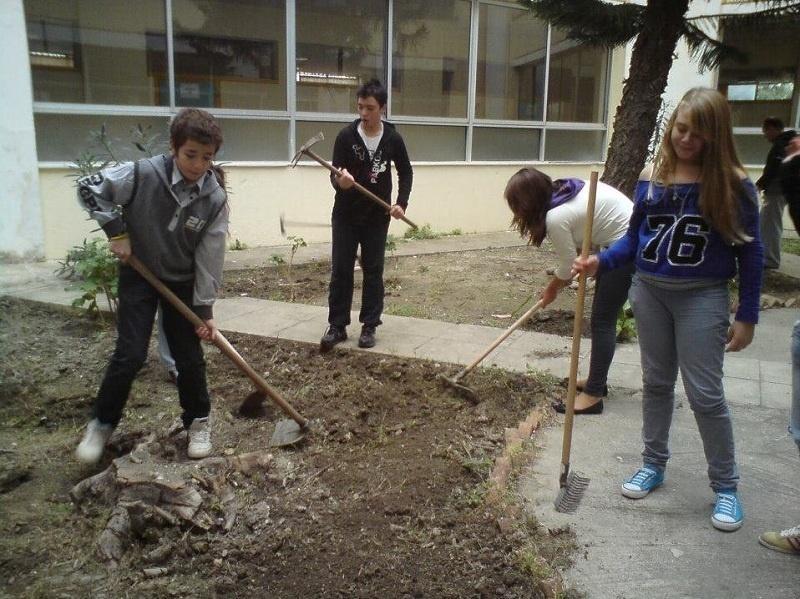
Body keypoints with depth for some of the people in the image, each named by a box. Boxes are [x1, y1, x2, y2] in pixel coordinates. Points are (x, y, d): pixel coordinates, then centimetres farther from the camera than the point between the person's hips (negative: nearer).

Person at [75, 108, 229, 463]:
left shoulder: (215, 198, -17)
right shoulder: (143, 174, -23)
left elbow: (209, 257, -13)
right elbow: (89, 188, -9)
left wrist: (204, 308, -12)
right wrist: (116, 231, -16)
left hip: (183, 282, 2)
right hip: (139, 275, -1)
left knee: (189, 357, 3)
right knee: (129, 355, -6)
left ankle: (198, 421, 24)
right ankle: (102, 424, 16)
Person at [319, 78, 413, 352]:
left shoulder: (393, 139, -4)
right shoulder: (346, 136, -8)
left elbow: (406, 172, 9)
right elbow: (334, 175, -10)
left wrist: (401, 202, -4)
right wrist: (340, 181, -34)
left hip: (377, 217, 1)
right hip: (345, 215, 0)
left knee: (373, 272, 5)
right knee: (340, 271, 2)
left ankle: (369, 326, 15)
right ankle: (337, 326, 12)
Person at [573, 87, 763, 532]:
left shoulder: (733, 183, -9)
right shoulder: (651, 177, 1)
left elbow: (750, 253, -5)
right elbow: (635, 239, 8)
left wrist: (747, 316, -6)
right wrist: (601, 262, -10)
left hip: (701, 297, -4)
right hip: (649, 291, 4)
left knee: (705, 393, 0)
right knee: (656, 383, 15)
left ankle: (726, 486, 18)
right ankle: (654, 464, 31)